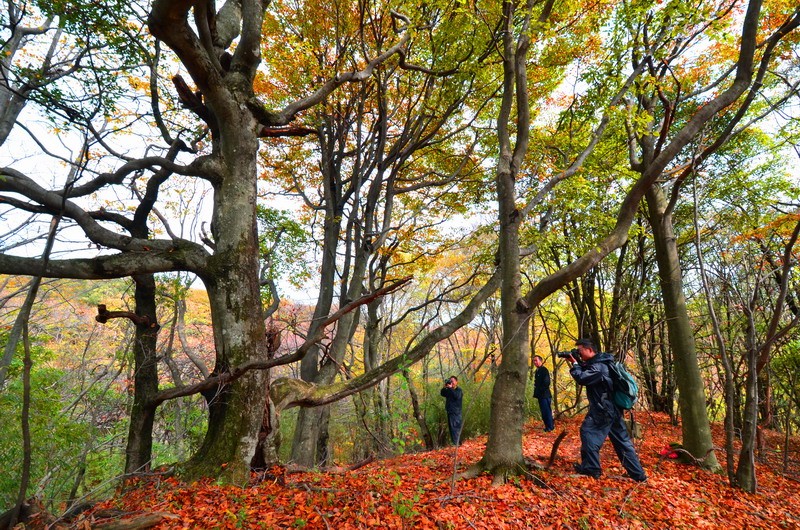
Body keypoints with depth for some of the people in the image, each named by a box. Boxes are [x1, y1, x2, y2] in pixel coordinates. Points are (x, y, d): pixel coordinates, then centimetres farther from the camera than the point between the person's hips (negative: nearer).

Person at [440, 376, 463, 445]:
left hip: (456, 412, -7)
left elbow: (457, 396, -22)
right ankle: (456, 443, 20)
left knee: (455, 428, -10)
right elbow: (442, 394, 4)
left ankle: (456, 444, -8)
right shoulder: (448, 390, 15)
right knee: (451, 428, 11)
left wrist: (450, 388, -21)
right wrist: (445, 387, -10)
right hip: (449, 412, 7)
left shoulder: (459, 390, -3)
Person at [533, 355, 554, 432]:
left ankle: (550, 427, 1)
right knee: (544, 411, 13)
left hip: (545, 395, -9)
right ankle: (548, 426, 20)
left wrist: (541, 390, -16)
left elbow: (546, 382, -19)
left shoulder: (544, 370, -11)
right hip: (540, 395, 9)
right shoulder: (537, 371, 17)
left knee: (546, 411, -6)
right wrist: (536, 393, 13)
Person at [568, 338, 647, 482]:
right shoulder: (597, 362, 12)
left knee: (588, 431, -3)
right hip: (612, 409, 10)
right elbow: (585, 373, 18)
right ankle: (638, 474, 20)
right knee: (622, 440, 14)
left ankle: (591, 468, 4)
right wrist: (578, 363, 3)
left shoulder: (598, 366, -20)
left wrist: (575, 364, -12)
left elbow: (582, 378, -25)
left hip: (603, 410, -10)